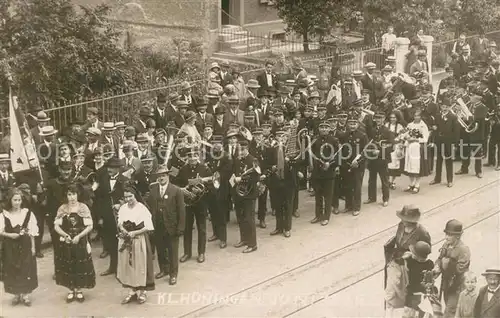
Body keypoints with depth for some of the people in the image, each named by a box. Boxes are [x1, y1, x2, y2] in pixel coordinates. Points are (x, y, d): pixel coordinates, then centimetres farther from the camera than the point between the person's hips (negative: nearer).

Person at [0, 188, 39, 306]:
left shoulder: (28, 213, -3)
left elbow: (32, 232, 0)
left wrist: (33, 247, -2)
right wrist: (10, 235, -17)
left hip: (25, 245, 0)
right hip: (10, 247, 0)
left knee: (26, 269, 2)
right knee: (12, 270, 5)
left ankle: (25, 294, 14)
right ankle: (16, 294, 19)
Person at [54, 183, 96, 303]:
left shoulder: (83, 207, -5)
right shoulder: (62, 208, 0)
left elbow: (89, 226, -8)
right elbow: (56, 226, -1)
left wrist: (79, 236, -18)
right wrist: (65, 235, -18)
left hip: (81, 241, -1)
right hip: (66, 242, 1)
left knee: (81, 266, 3)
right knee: (67, 266, 6)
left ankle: (78, 290, 18)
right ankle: (71, 290, 20)